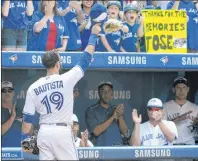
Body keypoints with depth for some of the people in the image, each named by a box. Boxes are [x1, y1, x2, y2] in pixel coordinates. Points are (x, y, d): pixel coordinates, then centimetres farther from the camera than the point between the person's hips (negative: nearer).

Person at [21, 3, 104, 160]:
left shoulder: (34, 88, 2)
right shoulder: (66, 80, -7)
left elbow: (28, 117, 2)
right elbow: (85, 60, 1)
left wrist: (25, 138, 12)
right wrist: (94, 35, 12)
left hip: (44, 132, 4)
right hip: (62, 132, -4)